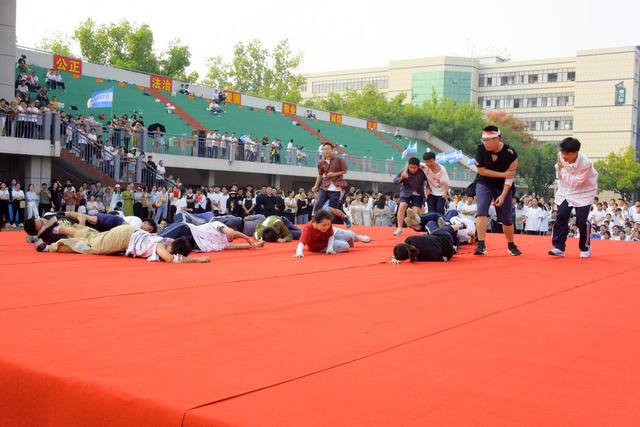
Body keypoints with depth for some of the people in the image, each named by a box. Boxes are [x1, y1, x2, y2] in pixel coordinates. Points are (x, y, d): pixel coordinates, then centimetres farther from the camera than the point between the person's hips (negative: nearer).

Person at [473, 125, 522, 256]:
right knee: (481, 210, -21)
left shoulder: (510, 153, -18)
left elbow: (510, 176, -15)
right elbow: (481, 171, -11)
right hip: (484, 183, 0)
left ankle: (511, 245, 25)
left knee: (506, 218, 2)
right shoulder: (481, 149, -15)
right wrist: (502, 174, -17)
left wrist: (503, 195, -21)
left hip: (503, 186, 0)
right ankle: (481, 245, -24)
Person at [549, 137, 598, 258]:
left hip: (583, 192, -4)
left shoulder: (585, 163, -26)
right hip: (565, 191, 5)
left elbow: (575, 182, -23)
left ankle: (585, 248, 14)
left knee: (581, 220, -8)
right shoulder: (561, 156, -10)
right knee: (561, 216, -8)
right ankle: (559, 248, -6)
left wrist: (562, 169, -24)